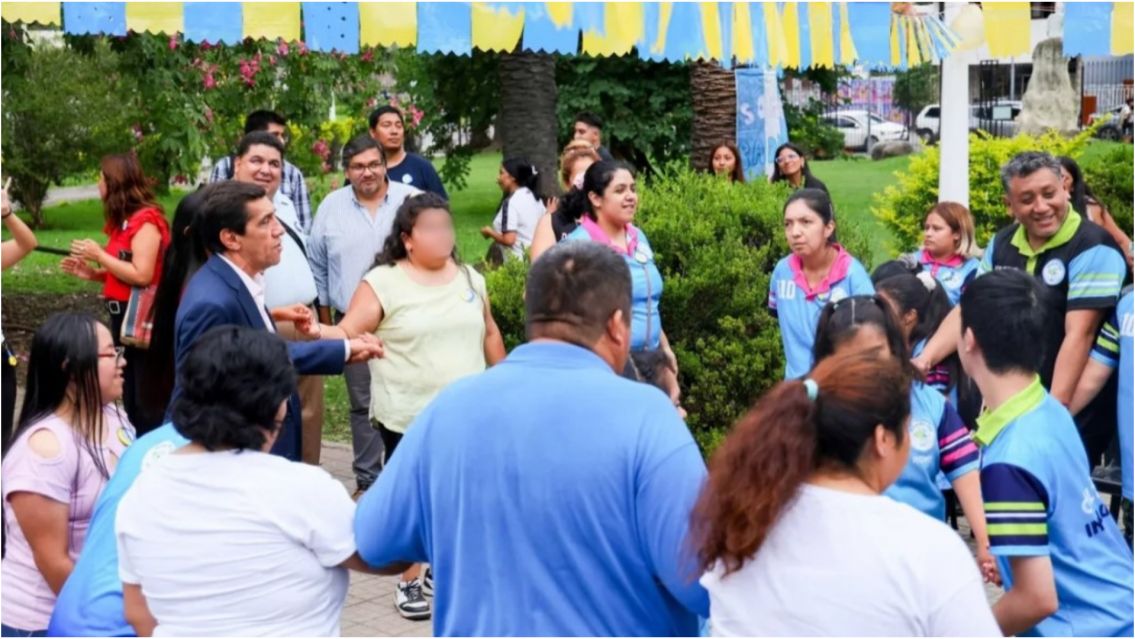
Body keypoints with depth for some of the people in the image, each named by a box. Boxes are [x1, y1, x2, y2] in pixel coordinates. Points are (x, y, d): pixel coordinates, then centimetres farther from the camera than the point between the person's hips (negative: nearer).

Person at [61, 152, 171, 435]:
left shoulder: (146, 220, -14)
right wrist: (90, 273, 4)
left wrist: (99, 255, -14)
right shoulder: (125, 221, 13)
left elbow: (141, 275, -22)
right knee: (133, 403, 13)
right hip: (125, 317, 10)